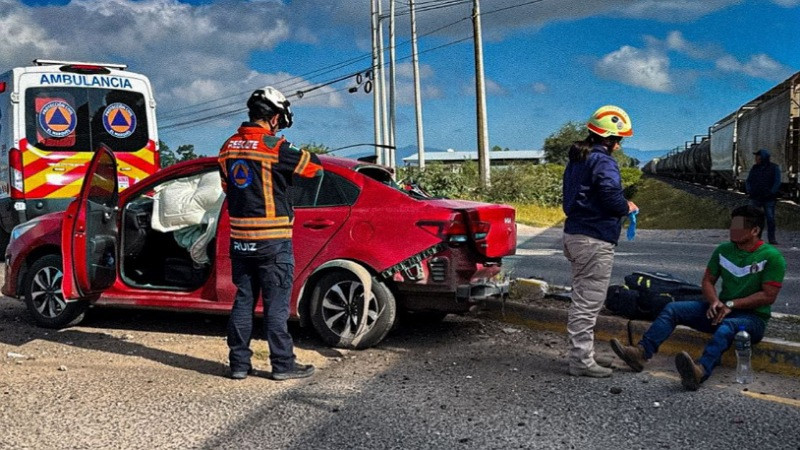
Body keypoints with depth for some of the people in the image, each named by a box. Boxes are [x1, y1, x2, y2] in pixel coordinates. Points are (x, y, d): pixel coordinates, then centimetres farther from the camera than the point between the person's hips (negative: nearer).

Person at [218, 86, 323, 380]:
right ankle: (283, 364, 9)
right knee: (276, 304, 2)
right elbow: (314, 167, -5)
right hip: (272, 241, -6)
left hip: (240, 239, 7)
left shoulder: (229, 147, 8)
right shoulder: (274, 148, -14)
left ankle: (239, 363, 18)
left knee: (243, 300, 13)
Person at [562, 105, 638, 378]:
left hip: (575, 235, 10)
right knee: (589, 302, -4)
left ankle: (582, 355, 26)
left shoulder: (577, 159, 15)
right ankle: (581, 361, 2)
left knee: (583, 299, 17)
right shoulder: (603, 163, -15)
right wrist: (628, 207, -3)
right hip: (595, 241, -10)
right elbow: (611, 197, -26)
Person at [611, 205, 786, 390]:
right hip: (720, 312, 6)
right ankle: (641, 353, -29)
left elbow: (769, 296, -13)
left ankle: (700, 372, -66)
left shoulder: (772, 257, -9)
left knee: (727, 327, -41)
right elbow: (708, 281, 11)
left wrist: (731, 304, -16)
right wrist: (715, 302, -10)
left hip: (752, 317, -6)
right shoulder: (724, 250, 8)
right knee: (673, 309, -12)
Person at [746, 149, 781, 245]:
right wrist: (749, 191, -4)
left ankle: (771, 238, 6)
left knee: (770, 219, -2)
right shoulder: (754, 168, 10)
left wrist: (770, 193, -14)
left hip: (769, 199, -2)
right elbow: (748, 181, 12)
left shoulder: (774, 168, 1)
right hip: (755, 198, 2)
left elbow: (777, 182, -4)